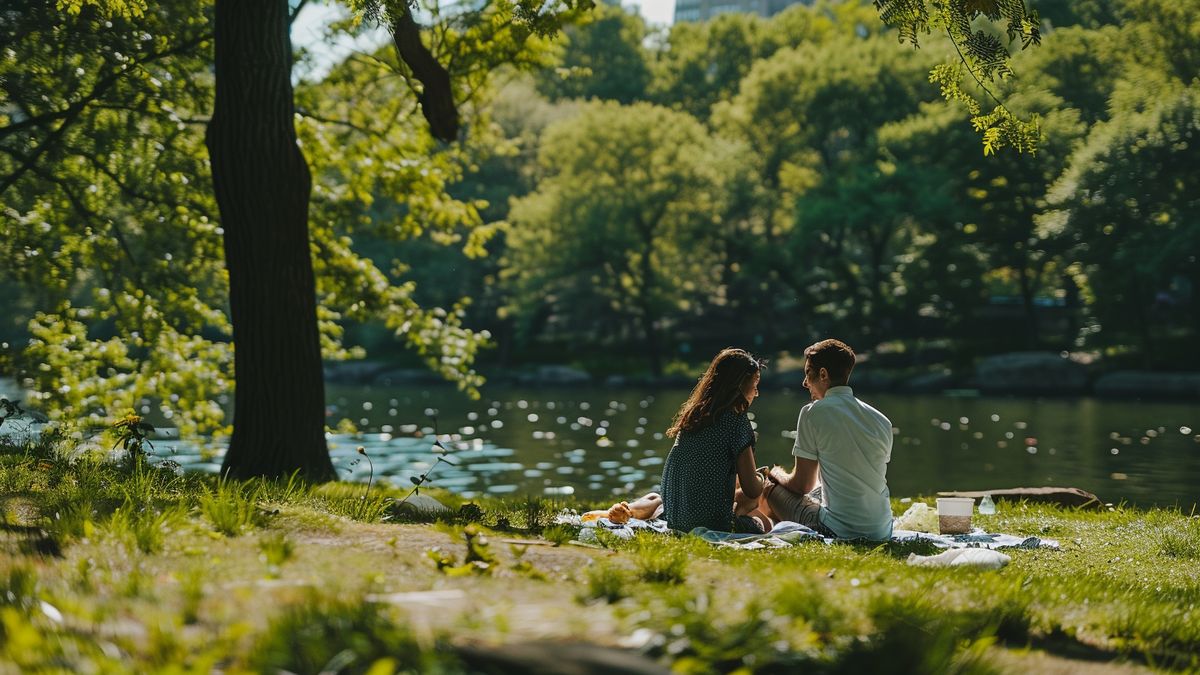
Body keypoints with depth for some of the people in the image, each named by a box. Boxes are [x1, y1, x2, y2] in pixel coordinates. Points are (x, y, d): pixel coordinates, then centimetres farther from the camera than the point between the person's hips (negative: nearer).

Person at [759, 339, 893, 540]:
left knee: (770, 492, 14)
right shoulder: (881, 421, 8)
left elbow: (802, 486, -5)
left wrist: (776, 474, 20)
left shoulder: (813, 413, -9)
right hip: (882, 531, 7)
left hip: (841, 531, -7)